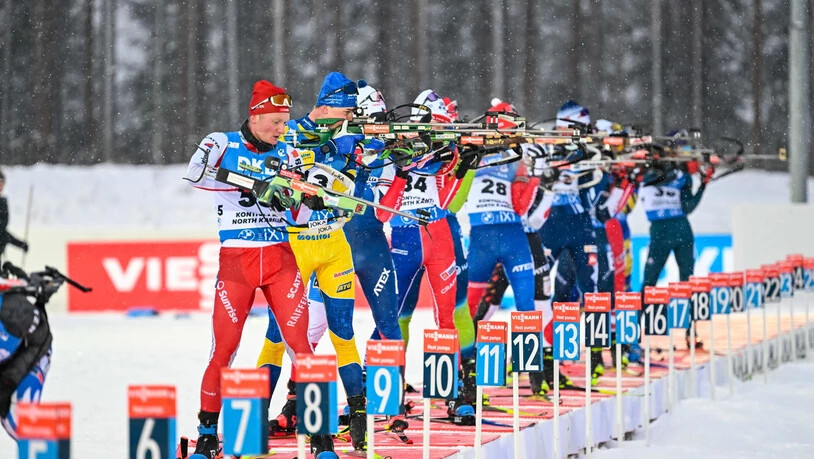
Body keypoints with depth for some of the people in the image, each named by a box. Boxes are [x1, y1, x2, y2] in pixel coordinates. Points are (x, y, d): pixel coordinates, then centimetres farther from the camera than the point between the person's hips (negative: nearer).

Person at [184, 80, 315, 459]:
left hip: (280, 256, 3)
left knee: (300, 340, -6)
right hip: (236, 258, -3)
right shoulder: (222, 144, 1)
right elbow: (196, 173, -19)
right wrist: (249, 183, -26)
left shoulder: (286, 153, 12)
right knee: (224, 346, -4)